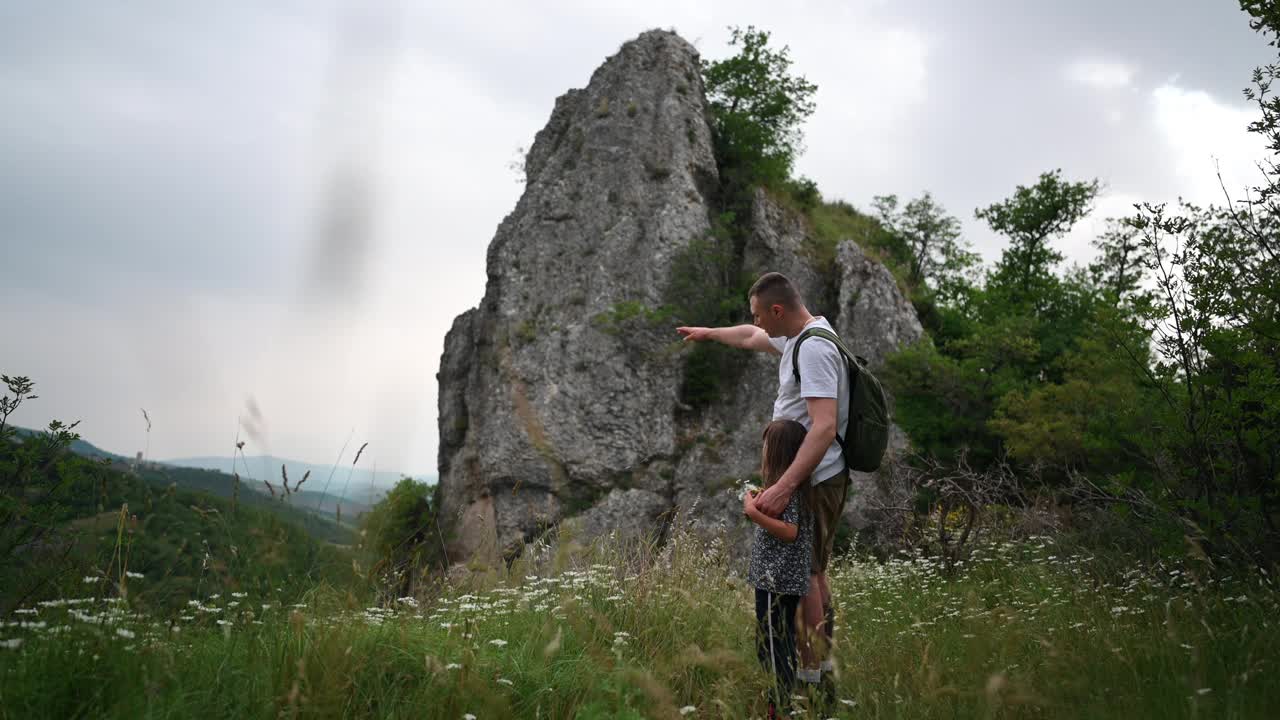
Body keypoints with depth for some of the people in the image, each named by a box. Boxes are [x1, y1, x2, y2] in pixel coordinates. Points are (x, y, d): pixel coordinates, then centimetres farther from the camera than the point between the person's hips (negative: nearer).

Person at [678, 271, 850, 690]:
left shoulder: (814, 348, -22)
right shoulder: (798, 337, 10)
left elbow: (825, 427, -31)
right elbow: (750, 337, 31)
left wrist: (783, 488, -35)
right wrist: (708, 334, 45)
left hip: (814, 479, -10)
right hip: (814, 477, 10)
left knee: (803, 571, -3)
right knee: (812, 569, 17)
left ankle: (816, 669, 6)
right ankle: (824, 645, 28)